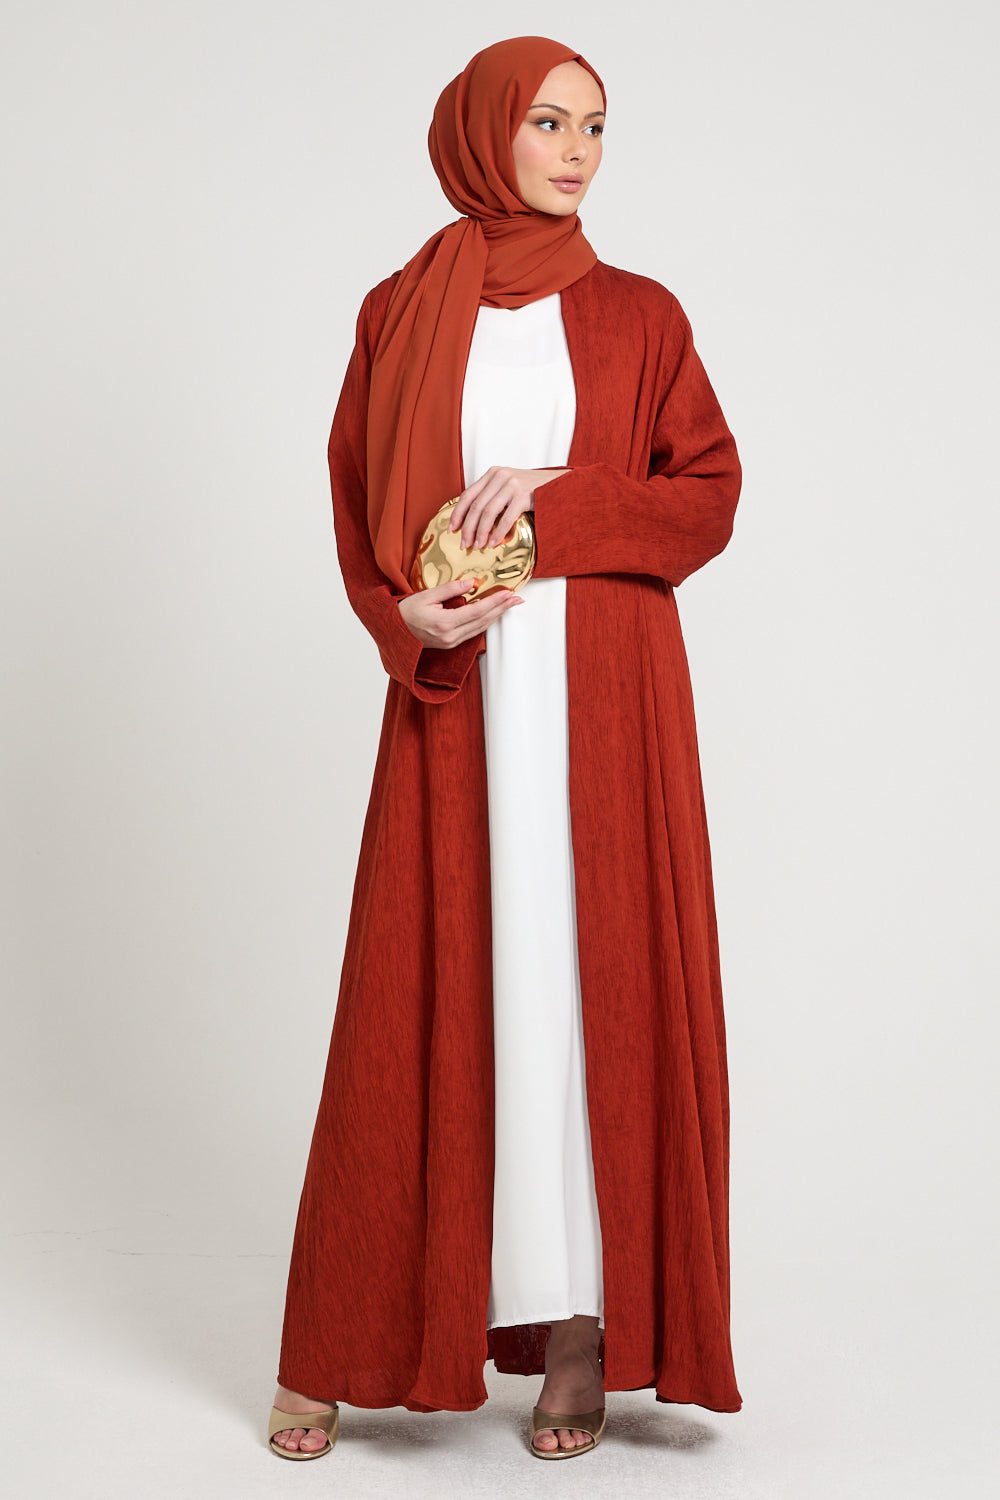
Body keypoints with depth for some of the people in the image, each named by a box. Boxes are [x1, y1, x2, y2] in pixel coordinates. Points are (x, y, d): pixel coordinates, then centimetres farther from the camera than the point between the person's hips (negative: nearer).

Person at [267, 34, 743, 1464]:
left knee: (595, 979, -1)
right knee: (428, 997, 1)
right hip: (456, 699, 0)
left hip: (604, 698, 0)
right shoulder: (400, 314, 10)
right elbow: (356, 507, 8)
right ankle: (350, 1339, 11)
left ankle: (582, 1322, 8)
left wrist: (557, 498, -12)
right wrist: (407, 619, -11)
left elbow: (710, 493, 2)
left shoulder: (638, 314, 8)